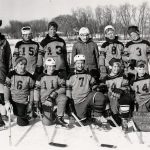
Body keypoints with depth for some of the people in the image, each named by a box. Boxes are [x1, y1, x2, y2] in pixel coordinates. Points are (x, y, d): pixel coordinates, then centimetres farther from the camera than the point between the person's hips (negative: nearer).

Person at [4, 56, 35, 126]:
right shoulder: (11, 74, -10)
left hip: (23, 101, 0)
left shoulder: (29, 76, -9)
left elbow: (31, 91, -2)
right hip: (12, 99, 1)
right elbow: (6, 88, -7)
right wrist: (7, 101, -12)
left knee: (21, 122, 4)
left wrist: (30, 104, 0)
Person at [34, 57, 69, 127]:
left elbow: (63, 88, -1)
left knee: (63, 98, -36)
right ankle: (53, 118, 22)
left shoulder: (58, 76, 2)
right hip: (45, 99, -1)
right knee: (47, 122, -15)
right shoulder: (41, 77, 1)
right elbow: (36, 89, 5)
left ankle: (59, 118, -22)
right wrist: (36, 101, 0)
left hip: (56, 97, 1)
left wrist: (56, 92, -17)